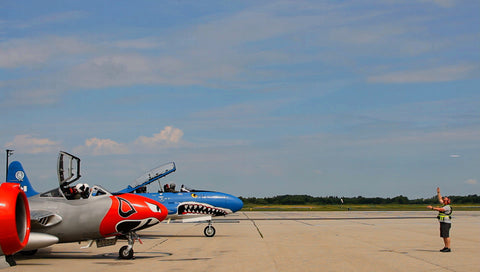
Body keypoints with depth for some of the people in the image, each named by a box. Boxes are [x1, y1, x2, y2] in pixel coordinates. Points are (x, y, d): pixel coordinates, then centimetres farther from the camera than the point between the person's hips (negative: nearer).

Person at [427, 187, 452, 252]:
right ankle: (446, 247, 15)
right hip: (442, 222, 10)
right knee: (443, 236, 10)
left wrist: (432, 208, -23)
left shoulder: (447, 207, -13)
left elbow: (440, 209, -24)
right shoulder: (444, 205, 14)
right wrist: (438, 192, 23)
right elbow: (440, 199, 25)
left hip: (446, 223, -10)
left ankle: (448, 248, -9)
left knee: (446, 236, -10)